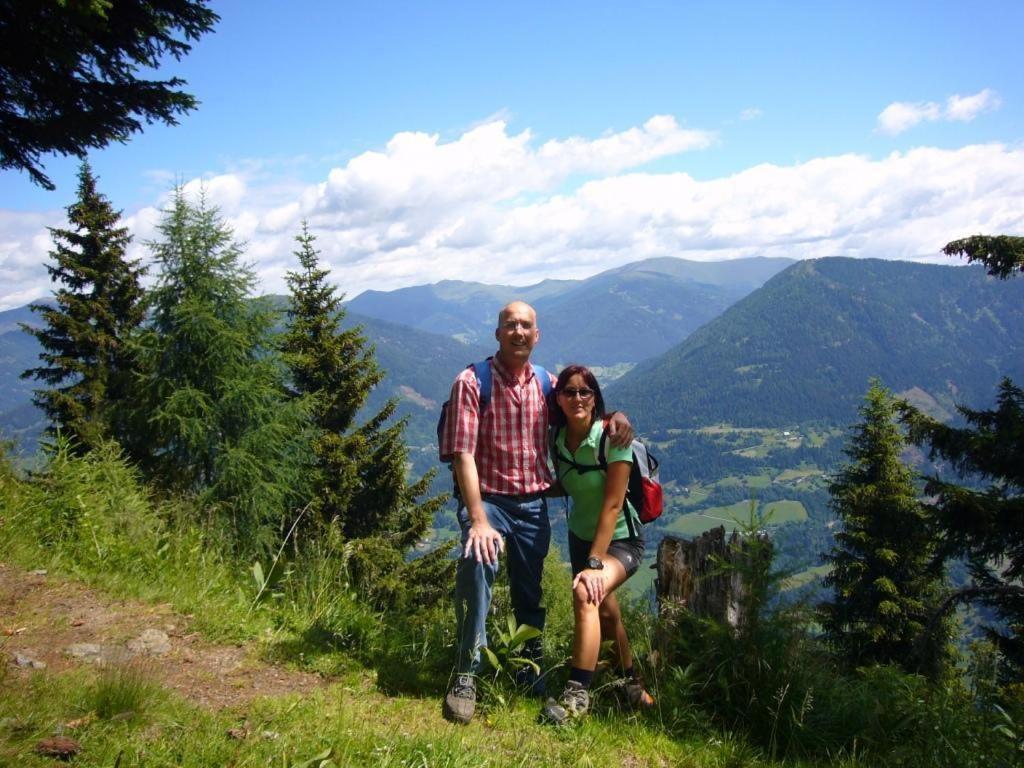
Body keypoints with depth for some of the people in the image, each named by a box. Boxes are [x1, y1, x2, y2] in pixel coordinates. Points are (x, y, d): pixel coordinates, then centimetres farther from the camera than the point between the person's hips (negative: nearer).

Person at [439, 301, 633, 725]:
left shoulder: (546, 384, 5)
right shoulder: (472, 381, -11)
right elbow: (463, 455, -17)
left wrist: (616, 416, -3)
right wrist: (478, 521, -25)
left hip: (534, 504, 5)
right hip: (487, 499, -5)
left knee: (529, 594, 14)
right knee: (477, 562, -32)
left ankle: (532, 671, 39)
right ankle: (466, 676, -18)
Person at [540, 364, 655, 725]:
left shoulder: (613, 437, -24)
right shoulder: (557, 437, -8)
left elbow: (612, 504, -26)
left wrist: (594, 564, -29)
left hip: (621, 539, -6)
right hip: (581, 536, 6)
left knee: (586, 594, -30)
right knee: (605, 612, 17)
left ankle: (577, 696, -24)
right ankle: (632, 685, 42)